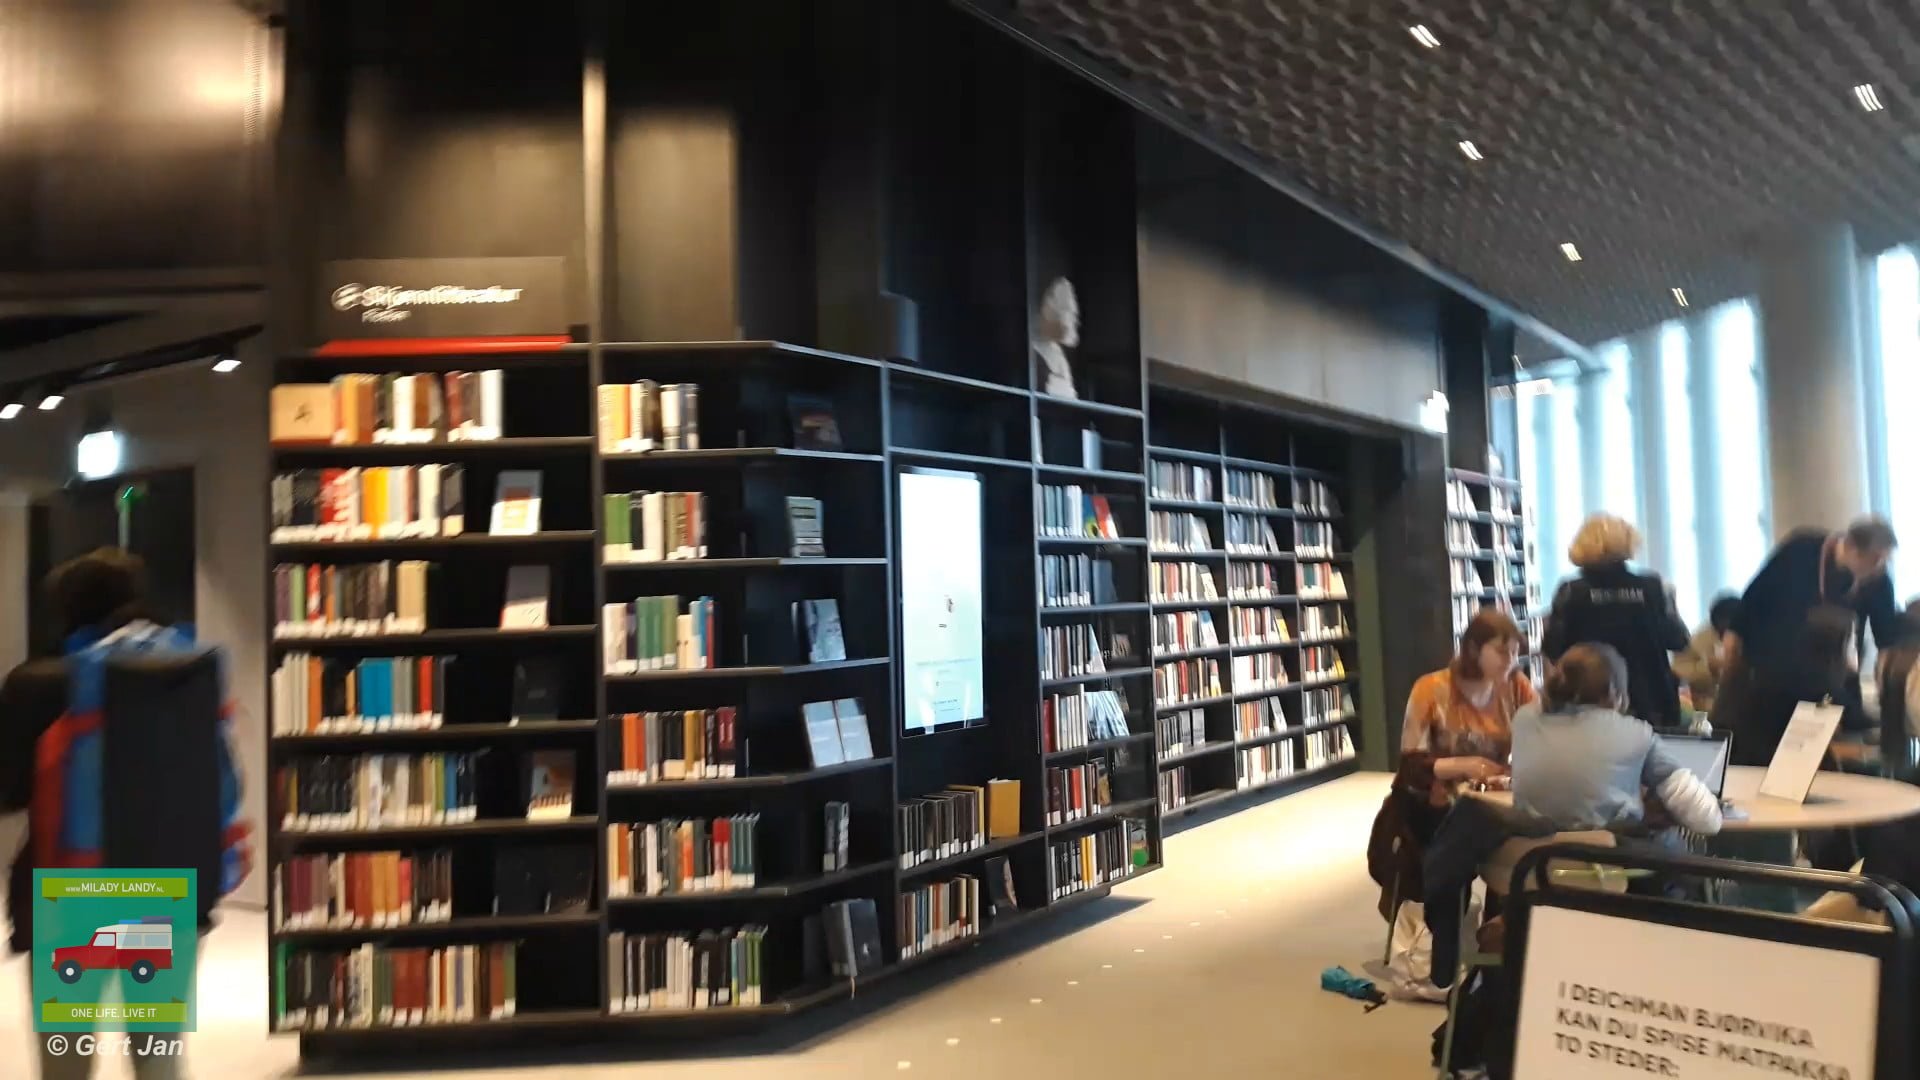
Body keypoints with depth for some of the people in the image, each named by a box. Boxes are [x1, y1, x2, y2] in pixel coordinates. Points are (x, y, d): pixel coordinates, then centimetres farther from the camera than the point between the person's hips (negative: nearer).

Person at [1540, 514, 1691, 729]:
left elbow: (1552, 649, -5)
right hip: (1650, 703, 1)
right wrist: (1666, 598, 19)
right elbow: (1677, 640, 5)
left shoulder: (1571, 593, -9)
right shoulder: (1652, 588, -4)